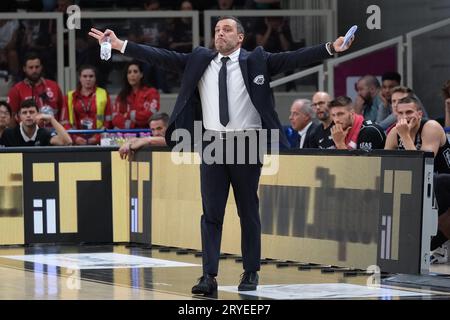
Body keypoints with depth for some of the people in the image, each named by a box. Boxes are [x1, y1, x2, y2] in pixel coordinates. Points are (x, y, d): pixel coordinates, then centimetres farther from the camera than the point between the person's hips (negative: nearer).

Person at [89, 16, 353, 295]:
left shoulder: (256, 61, 1)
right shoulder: (199, 61, 9)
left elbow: (295, 59, -8)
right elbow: (162, 57, 6)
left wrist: (331, 49, -21)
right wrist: (119, 44, 1)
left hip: (247, 145, -2)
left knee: (248, 212, 7)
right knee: (211, 213, -2)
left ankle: (251, 273, 16)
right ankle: (209, 277, -4)